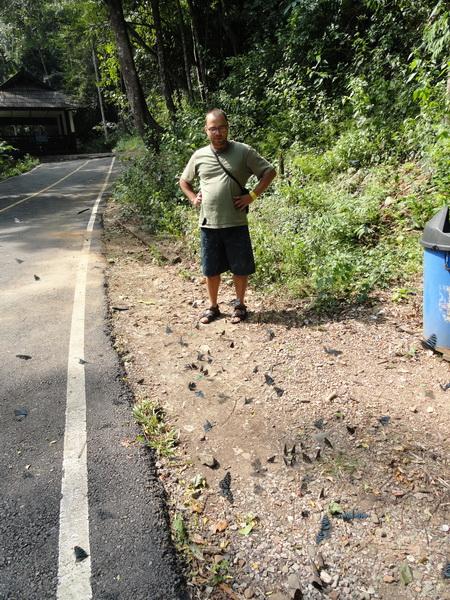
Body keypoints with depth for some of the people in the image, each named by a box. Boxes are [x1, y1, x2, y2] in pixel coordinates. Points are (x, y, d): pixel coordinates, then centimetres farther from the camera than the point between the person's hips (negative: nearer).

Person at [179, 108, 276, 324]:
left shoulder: (243, 152, -2)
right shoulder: (199, 156, 7)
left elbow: (269, 172, 1)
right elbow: (183, 181, 22)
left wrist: (252, 195, -8)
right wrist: (193, 198, 6)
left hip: (236, 223, -2)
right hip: (209, 224, 2)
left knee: (240, 268, 7)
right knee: (211, 269, 12)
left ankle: (240, 305, 27)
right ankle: (213, 306, 29)